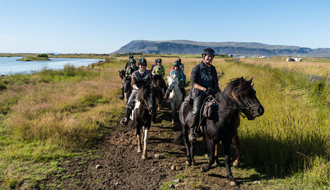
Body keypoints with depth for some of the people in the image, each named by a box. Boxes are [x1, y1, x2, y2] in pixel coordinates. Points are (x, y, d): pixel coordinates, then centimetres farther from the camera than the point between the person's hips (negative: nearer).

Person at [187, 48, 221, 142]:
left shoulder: (213, 69, 17)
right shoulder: (196, 68, 0)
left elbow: (215, 83, 25)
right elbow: (193, 83, -9)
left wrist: (219, 91, 7)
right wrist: (204, 89, -23)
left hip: (211, 93, 6)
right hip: (199, 93, -6)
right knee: (196, 110, -27)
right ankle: (191, 130, -6)